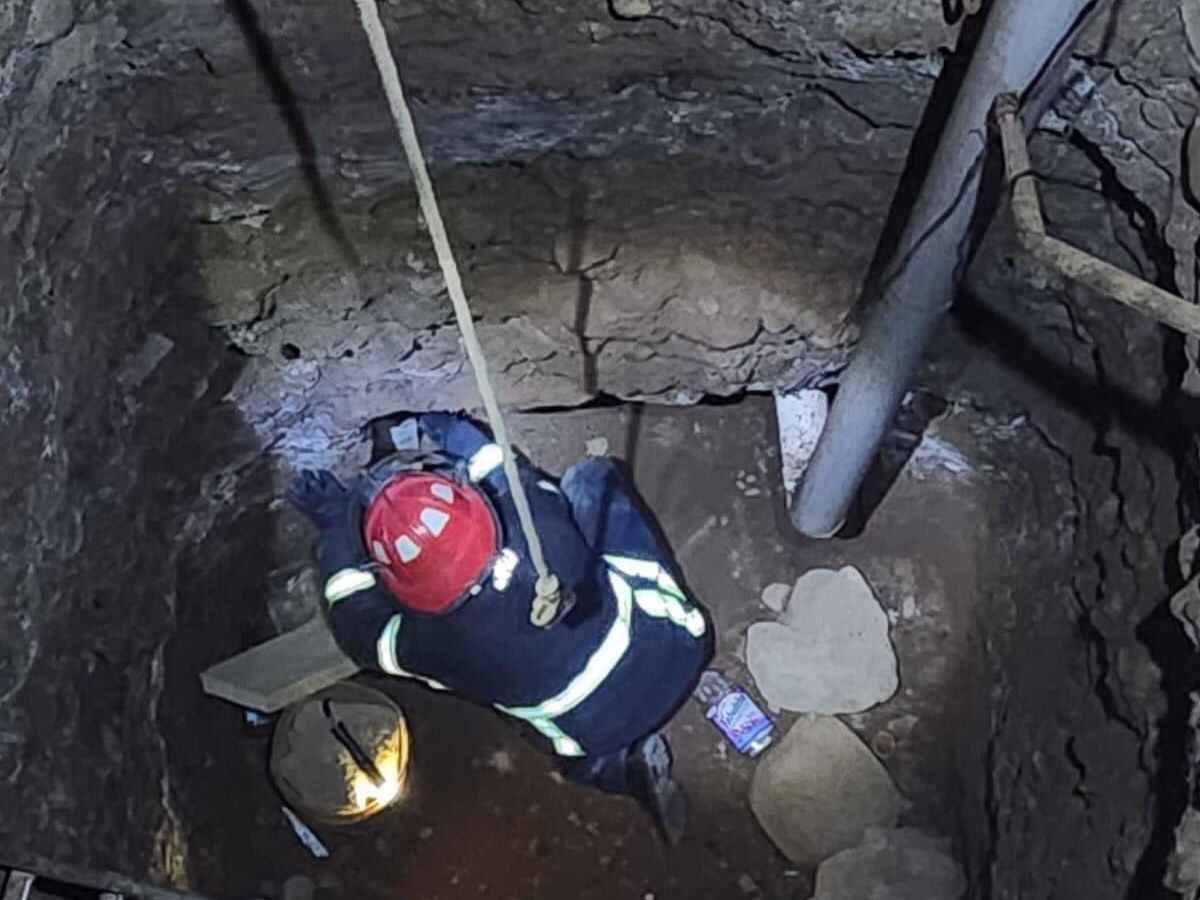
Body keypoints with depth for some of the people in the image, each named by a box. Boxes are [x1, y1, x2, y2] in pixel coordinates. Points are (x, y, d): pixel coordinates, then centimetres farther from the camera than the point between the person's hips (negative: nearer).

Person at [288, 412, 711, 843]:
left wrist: (335, 529, 5)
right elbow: (528, 483, 3)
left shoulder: (427, 643, -24)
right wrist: (474, 445, 15)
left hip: (601, 737, -1)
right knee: (592, 479, 11)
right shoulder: (540, 523, -25)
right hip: (678, 651, 2)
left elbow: (360, 629, 0)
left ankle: (626, 764, 11)